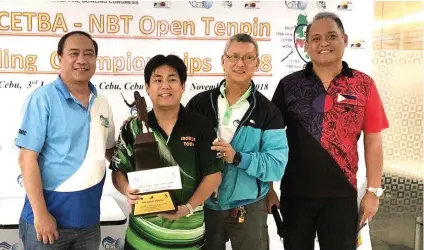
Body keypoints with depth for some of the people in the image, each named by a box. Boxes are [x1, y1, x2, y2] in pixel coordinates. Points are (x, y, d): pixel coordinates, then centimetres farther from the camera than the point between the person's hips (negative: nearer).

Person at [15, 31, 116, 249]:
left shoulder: (101, 102, 6)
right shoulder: (43, 98, -11)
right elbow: (27, 158, -14)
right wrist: (41, 213, -17)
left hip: (89, 217, 5)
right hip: (50, 215, -5)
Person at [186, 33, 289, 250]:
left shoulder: (267, 111, -5)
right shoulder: (199, 103, 0)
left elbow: (276, 165, -12)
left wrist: (238, 157, -26)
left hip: (249, 208, -1)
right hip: (203, 205, 2)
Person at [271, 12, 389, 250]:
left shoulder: (364, 85, -2)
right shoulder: (288, 85, -1)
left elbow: (373, 141, 0)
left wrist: (373, 190, -2)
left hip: (341, 194, -1)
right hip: (295, 192, 1)